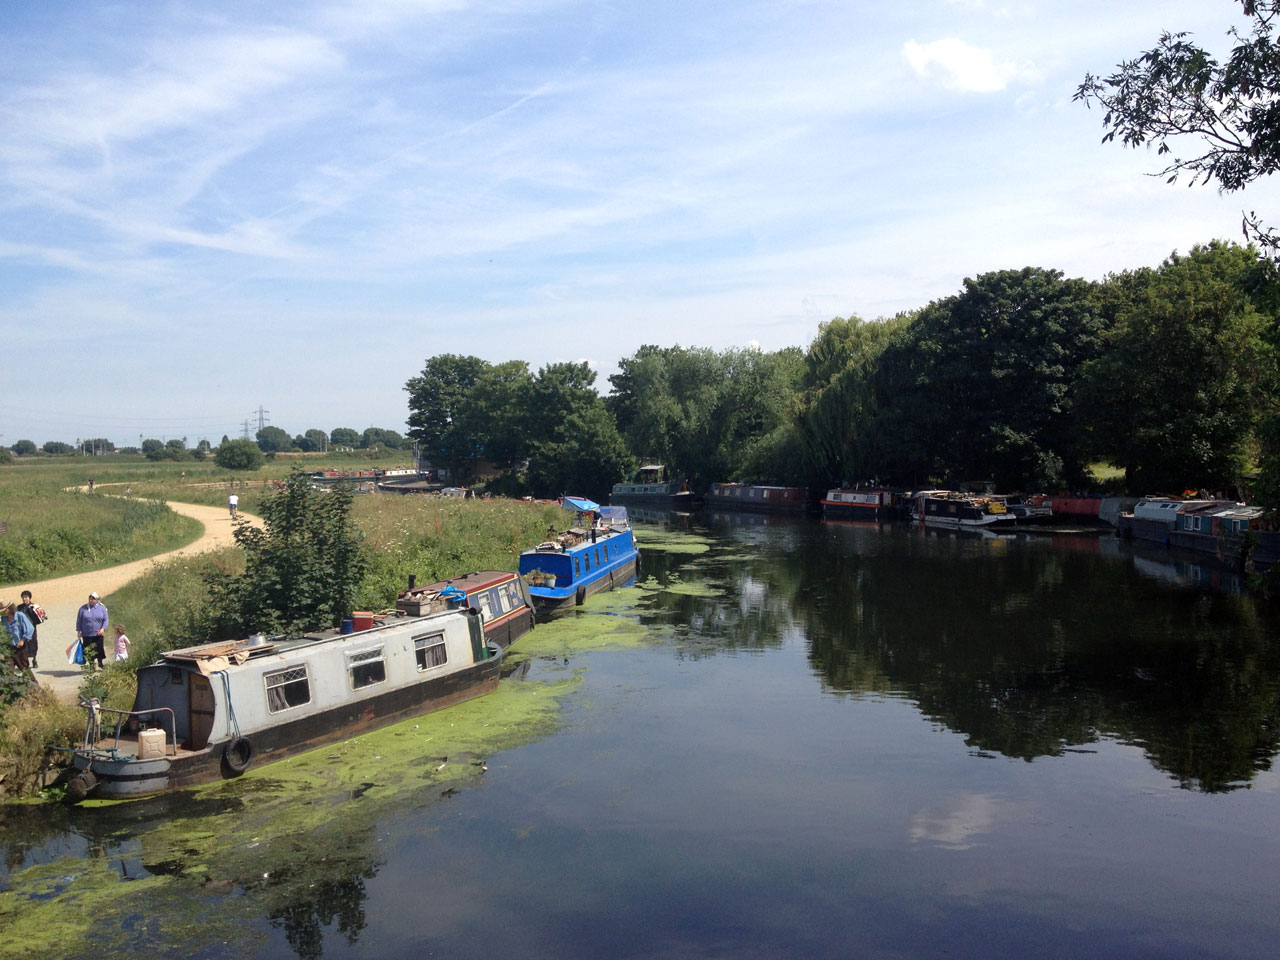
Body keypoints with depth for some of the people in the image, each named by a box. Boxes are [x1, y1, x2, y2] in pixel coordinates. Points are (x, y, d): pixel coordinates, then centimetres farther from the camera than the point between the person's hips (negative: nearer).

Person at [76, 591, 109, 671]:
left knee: (99, 649, -1)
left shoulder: (102, 608, 2)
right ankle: (91, 666, 16)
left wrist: (103, 629, -13)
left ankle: (101, 664, 18)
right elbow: (79, 620, 8)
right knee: (89, 651, 2)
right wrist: (78, 631, 2)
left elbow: (105, 620, 2)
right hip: (86, 634, 1)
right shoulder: (83, 608, 3)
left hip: (98, 634, 0)